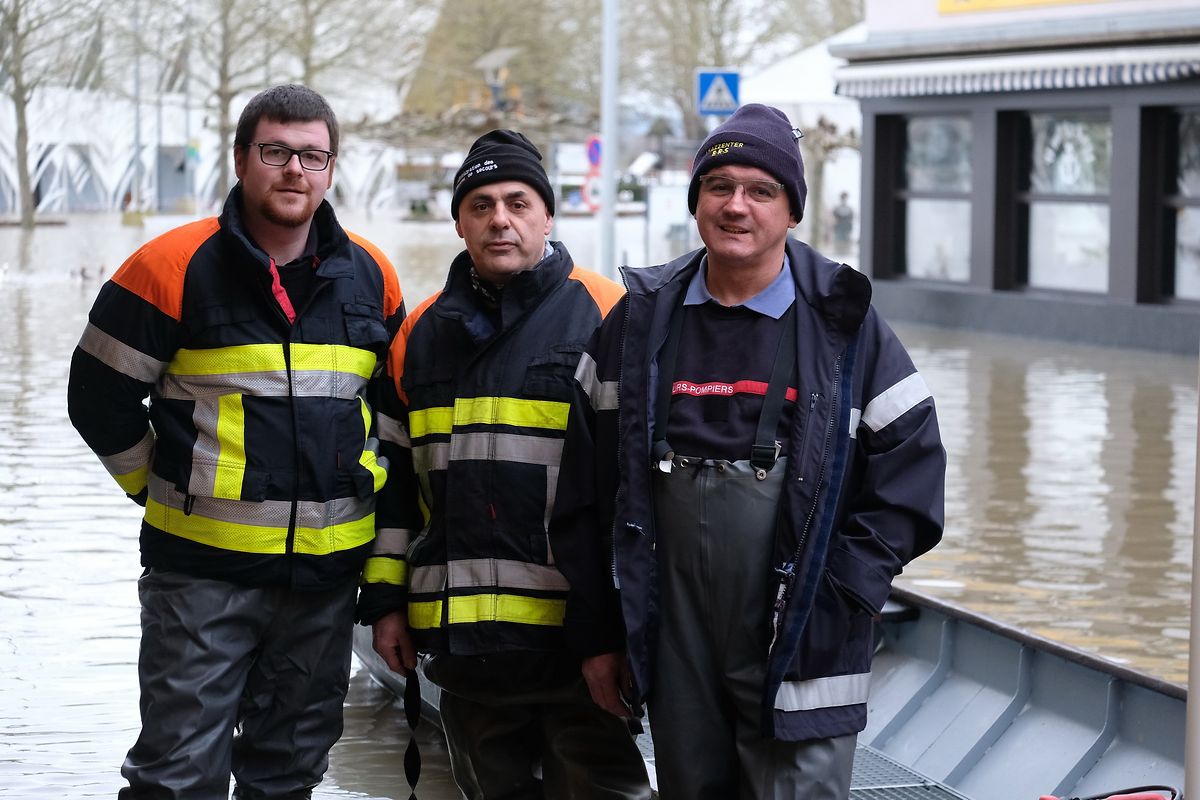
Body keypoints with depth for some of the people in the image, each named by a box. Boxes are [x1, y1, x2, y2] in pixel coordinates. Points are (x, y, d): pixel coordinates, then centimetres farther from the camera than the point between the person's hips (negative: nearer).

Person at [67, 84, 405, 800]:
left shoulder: (371, 277, 6)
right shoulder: (174, 266, -7)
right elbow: (101, 398, 0)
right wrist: (168, 489, 3)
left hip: (327, 574, 4)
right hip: (203, 571, -4)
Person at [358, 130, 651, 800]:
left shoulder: (606, 317, -2)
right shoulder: (424, 333, 12)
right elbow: (395, 479, 17)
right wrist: (386, 599, 12)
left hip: (577, 641, -4)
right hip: (463, 643, 5)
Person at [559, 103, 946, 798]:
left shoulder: (846, 326, 0)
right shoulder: (642, 322, 8)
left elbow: (911, 478, 1)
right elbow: (588, 490, 11)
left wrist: (836, 599, -8)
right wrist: (595, 632, 8)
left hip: (800, 656, -3)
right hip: (674, 652, 3)